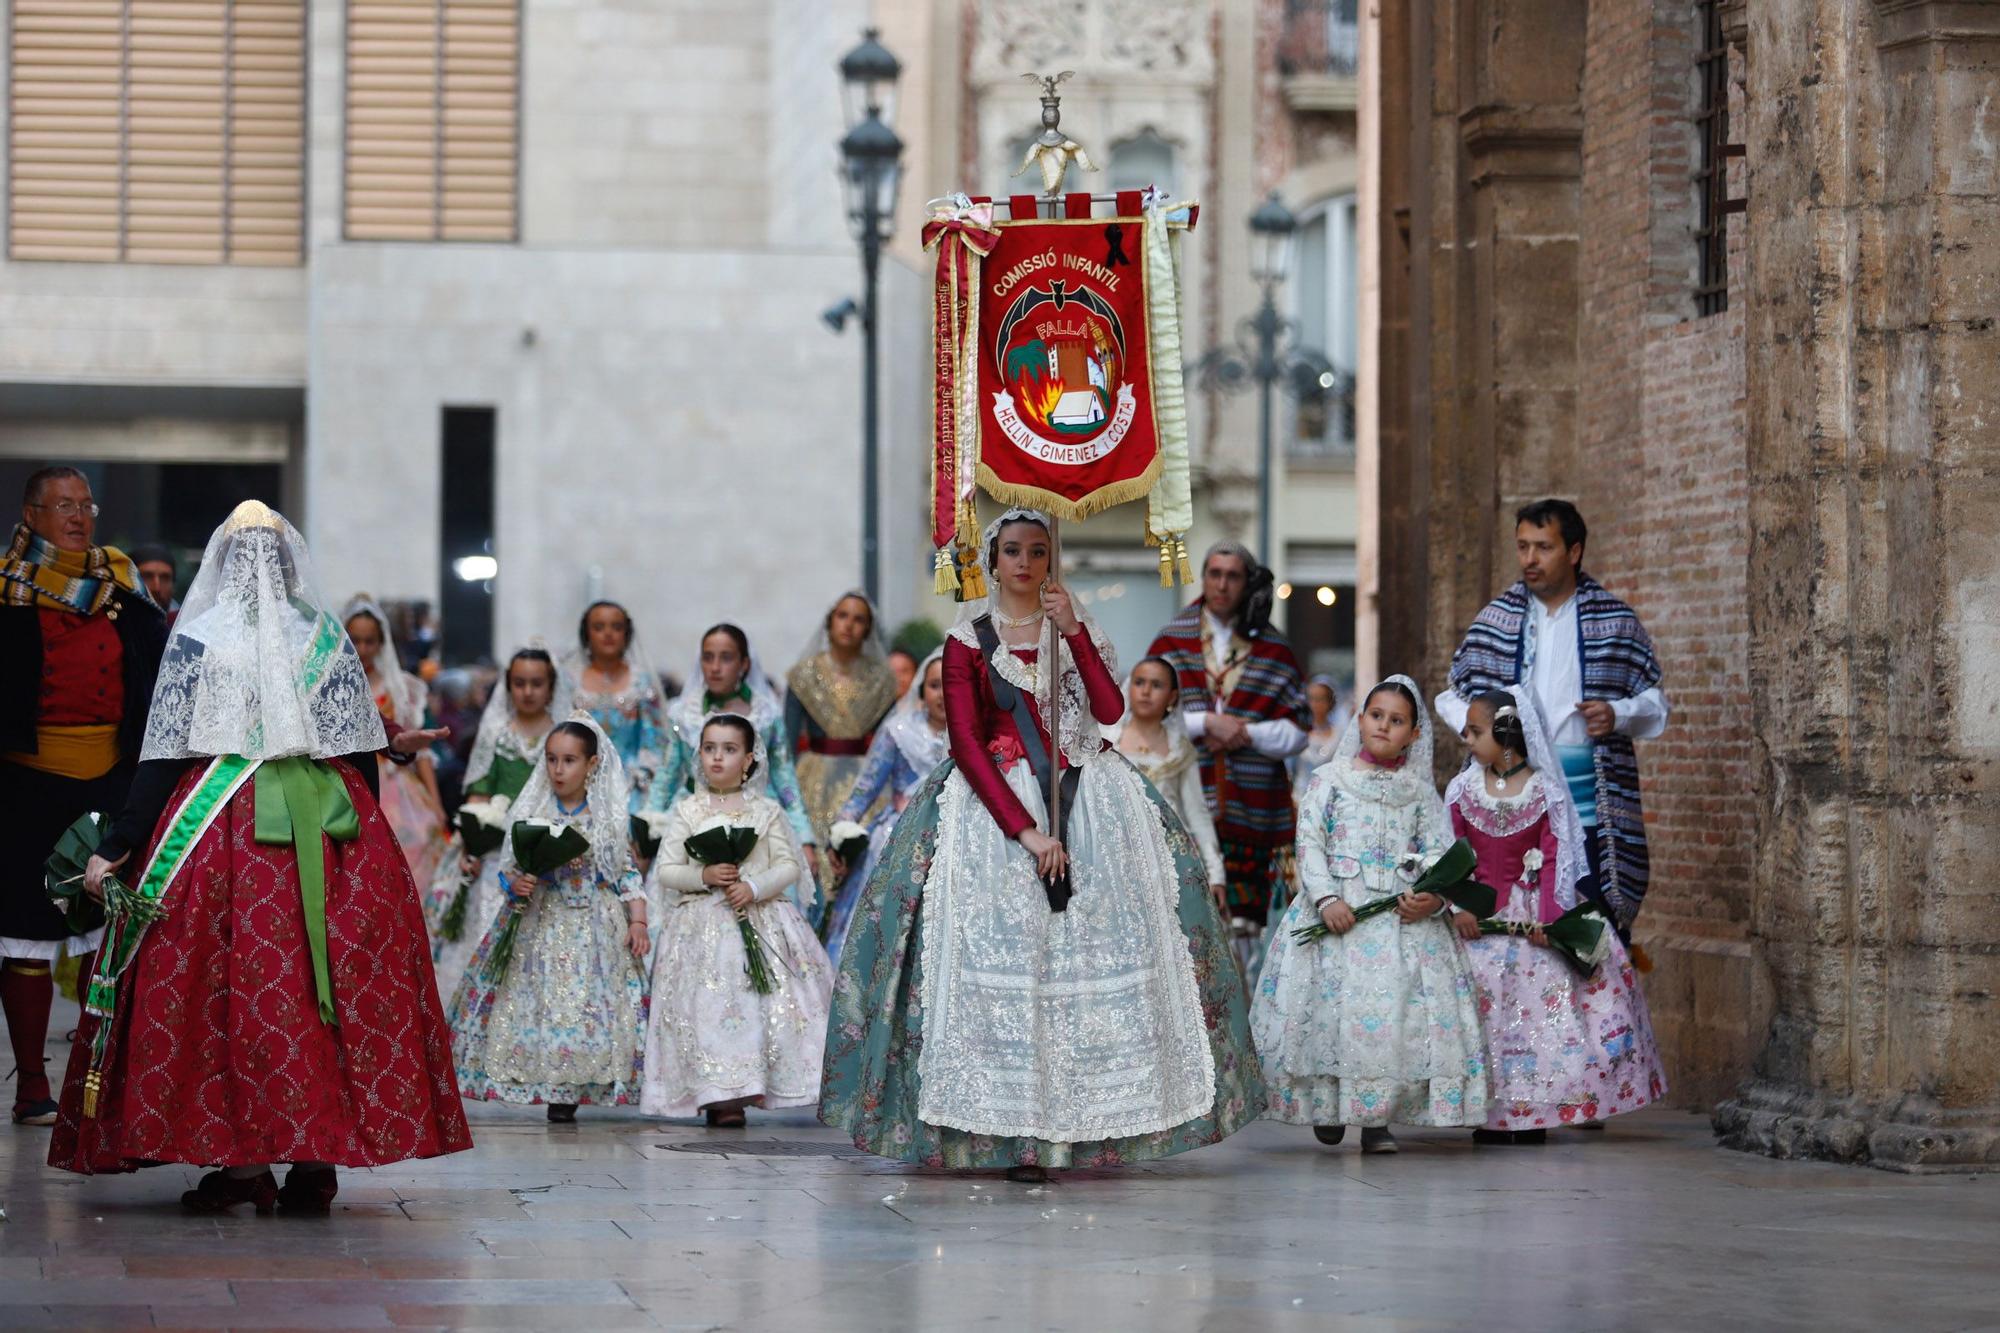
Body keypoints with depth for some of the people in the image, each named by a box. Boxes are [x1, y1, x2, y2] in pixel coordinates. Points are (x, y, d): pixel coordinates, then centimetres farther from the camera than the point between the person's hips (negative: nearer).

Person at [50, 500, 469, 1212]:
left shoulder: (198, 638, -1)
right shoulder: (328, 636, 6)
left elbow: (164, 757, -4)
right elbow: (360, 749, 7)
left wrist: (115, 849, -1)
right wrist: (362, 833, 17)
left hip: (224, 826, -2)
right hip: (329, 825, 3)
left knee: (232, 992, 1)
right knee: (331, 990, 6)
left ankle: (243, 1161, -3)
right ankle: (318, 1160, 5)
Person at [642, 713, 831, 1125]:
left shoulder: (766, 811, 9)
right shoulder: (687, 810, 8)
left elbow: (789, 866, 4)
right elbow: (666, 870, 5)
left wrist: (755, 887, -14)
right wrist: (704, 876, -13)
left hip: (762, 919, 1)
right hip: (703, 925, -1)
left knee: (765, 1004, -11)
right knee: (710, 1005, -12)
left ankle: (746, 1087, -6)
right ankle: (719, 1095, -12)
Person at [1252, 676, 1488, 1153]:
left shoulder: (1421, 792, 12)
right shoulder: (1331, 779, 7)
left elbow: (1437, 854, 6)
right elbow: (1310, 842, 0)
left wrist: (1431, 898, -14)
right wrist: (1326, 898, -14)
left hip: (1402, 913, 1)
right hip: (1337, 906, -1)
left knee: (1395, 1005, -7)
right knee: (1333, 1003, -7)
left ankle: (1378, 1118, 1)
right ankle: (1327, 1107, 12)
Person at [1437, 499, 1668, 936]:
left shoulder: (1615, 621, 6)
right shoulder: (1496, 618, 11)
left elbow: (1654, 699, 10)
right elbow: (1453, 697, 15)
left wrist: (1619, 715, -10)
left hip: (1591, 801, -2)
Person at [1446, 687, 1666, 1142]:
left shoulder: (1545, 792, -5)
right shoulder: (1462, 790, 2)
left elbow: (1553, 860, -7)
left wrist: (1548, 918, -15)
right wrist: (1458, 908, -11)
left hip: (1529, 913, -2)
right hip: (1480, 915, 2)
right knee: (1484, 1006, -3)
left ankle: (1530, 1112, -2)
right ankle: (1491, 1115, 1)